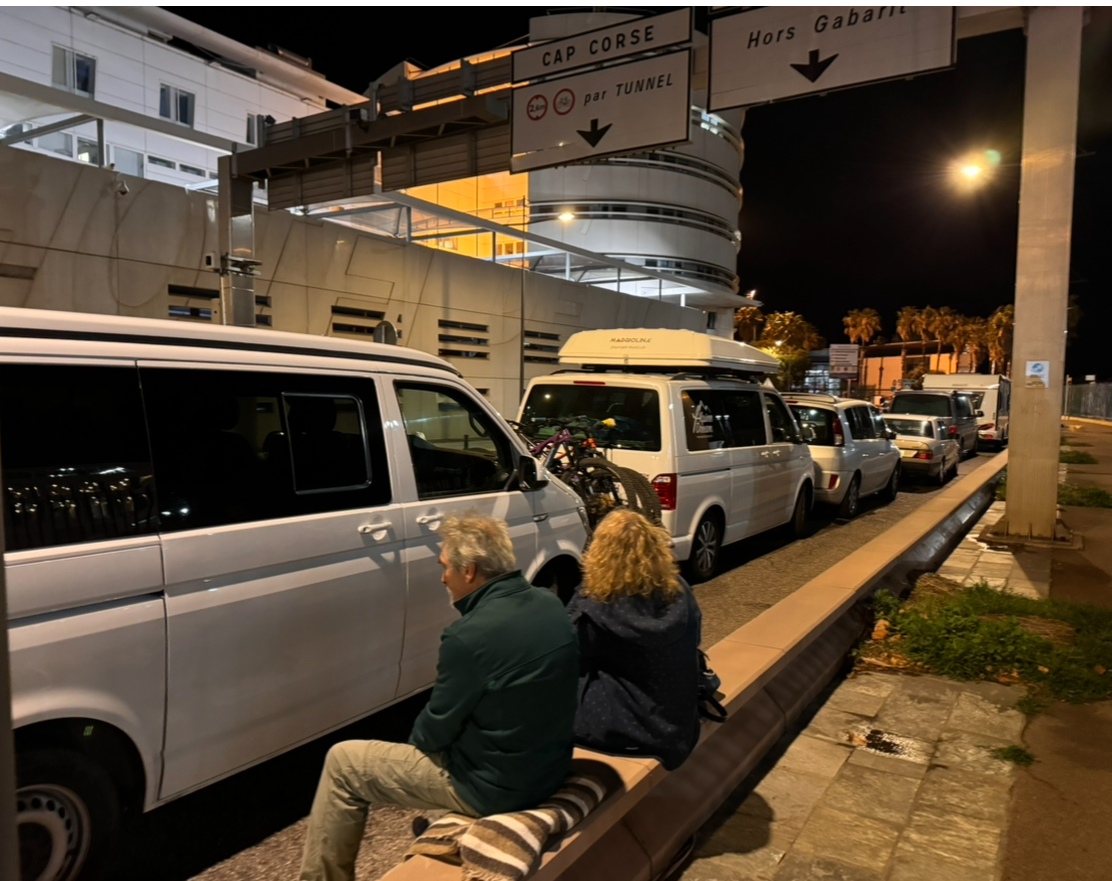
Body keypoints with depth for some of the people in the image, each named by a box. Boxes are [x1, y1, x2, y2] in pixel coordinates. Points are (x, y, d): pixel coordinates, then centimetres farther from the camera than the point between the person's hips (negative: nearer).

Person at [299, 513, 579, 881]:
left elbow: (436, 730, -14)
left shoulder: (471, 634, -28)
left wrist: (416, 739, 7)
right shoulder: (551, 605, -4)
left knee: (343, 761, 7)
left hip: (495, 785, -8)